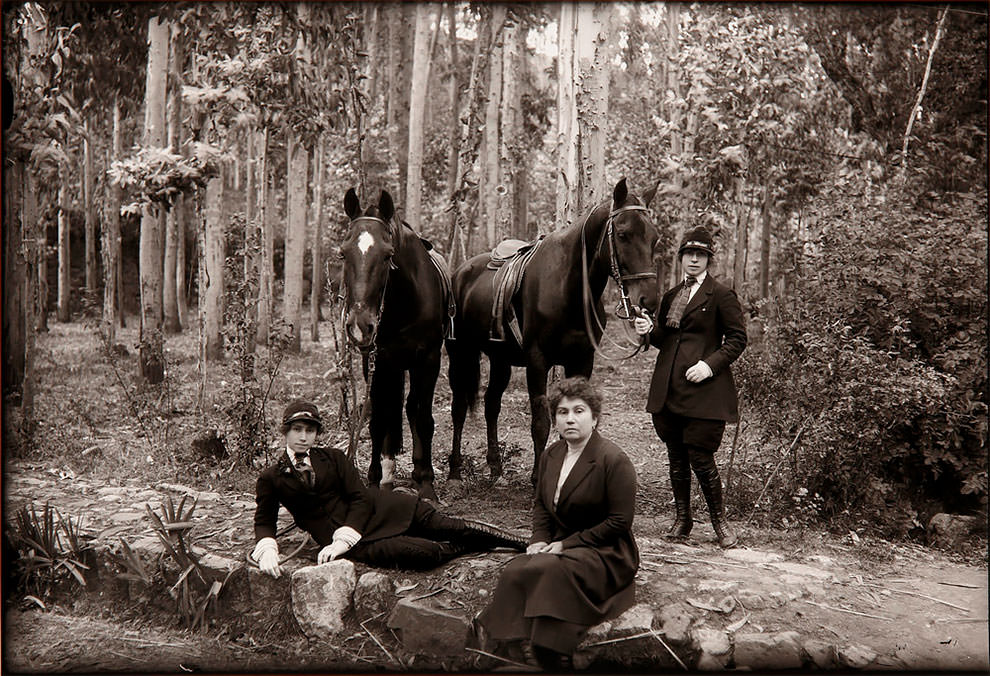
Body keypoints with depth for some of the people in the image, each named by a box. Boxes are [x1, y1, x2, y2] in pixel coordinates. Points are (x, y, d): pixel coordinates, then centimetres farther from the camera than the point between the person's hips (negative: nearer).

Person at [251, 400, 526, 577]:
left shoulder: (333, 458, 7)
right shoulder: (271, 478, 5)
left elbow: (360, 498, -1)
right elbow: (264, 521, 5)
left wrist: (342, 540, -16)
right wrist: (267, 550, -19)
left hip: (373, 511, 3)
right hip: (333, 530, -3)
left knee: (447, 526, -9)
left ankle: (521, 545, -1)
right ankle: (461, 549, -6)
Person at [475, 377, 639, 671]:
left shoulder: (614, 460, -12)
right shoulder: (550, 456, 11)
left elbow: (620, 522, -14)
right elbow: (540, 503, 22)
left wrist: (567, 544, -15)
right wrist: (540, 540, 1)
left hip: (606, 554, -6)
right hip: (560, 546, 6)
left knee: (547, 570, -34)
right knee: (514, 571, -24)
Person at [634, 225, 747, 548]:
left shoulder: (721, 295, -3)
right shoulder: (671, 296, 17)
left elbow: (737, 339, -4)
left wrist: (711, 364, -16)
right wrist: (650, 330, 0)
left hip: (703, 388, -6)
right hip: (668, 387, 6)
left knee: (700, 458, -7)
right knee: (676, 457, 10)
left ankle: (719, 521, 12)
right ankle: (682, 518, 23)